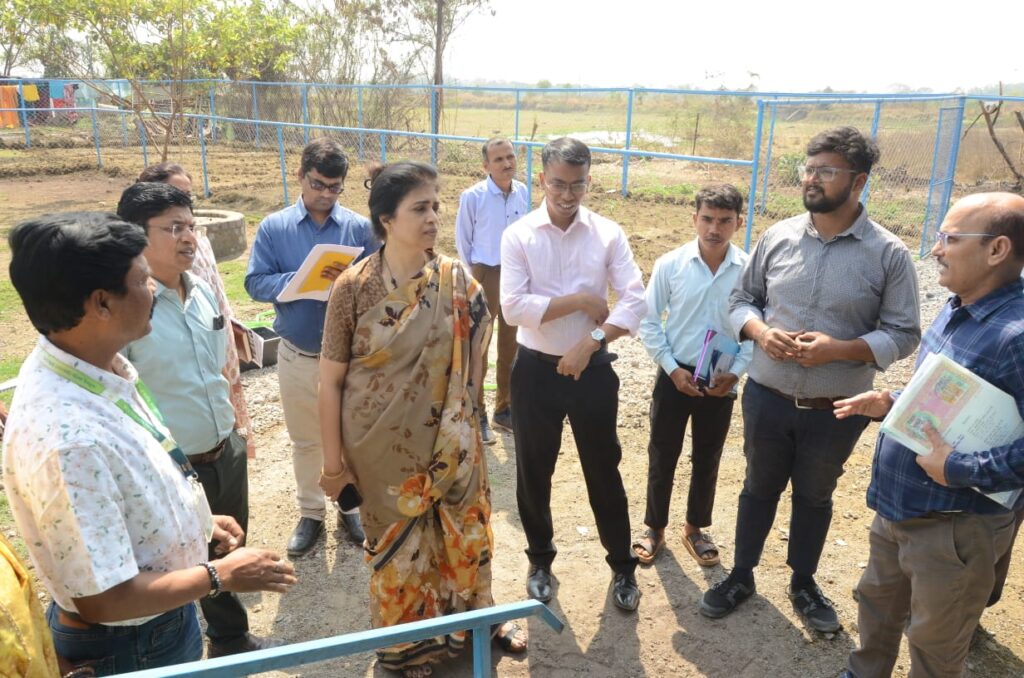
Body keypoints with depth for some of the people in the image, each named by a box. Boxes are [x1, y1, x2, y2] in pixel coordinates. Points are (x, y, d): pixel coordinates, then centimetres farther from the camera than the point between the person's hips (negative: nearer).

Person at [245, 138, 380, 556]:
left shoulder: (360, 227, -4)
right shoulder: (273, 228, -3)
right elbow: (256, 283, -9)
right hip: (297, 356, 1)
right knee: (304, 440, 16)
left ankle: (349, 507, 34)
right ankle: (310, 514, 33)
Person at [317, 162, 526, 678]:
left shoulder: (457, 281, -7)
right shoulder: (354, 287, -16)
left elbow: (472, 358, 5)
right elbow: (330, 380, -10)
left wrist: (464, 426, 7)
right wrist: (333, 461, -7)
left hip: (449, 444, 3)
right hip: (383, 448, -2)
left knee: (464, 533, 18)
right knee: (399, 545, 16)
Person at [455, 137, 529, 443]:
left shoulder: (522, 192, -1)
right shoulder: (473, 196, -14)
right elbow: (462, 239, -4)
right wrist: (473, 276, 0)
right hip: (485, 274, -5)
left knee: (510, 344, 14)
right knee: (479, 347, 3)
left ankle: (503, 409, 29)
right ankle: (477, 415, 15)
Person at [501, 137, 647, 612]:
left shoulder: (609, 234, -4)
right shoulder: (518, 235, -6)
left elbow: (636, 302, -11)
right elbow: (513, 307, -16)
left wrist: (591, 340, -22)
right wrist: (580, 300, -18)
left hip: (592, 368, 0)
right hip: (536, 369, 0)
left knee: (603, 470, 12)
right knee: (534, 472, 13)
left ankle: (623, 567, 32)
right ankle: (540, 560, 36)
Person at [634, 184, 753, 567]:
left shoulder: (750, 270, -9)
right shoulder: (670, 264, -10)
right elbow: (648, 322, -5)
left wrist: (736, 371, -11)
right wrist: (672, 368, -11)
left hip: (721, 381, 1)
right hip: (675, 376, -1)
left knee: (707, 460, 16)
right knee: (662, 457, 11)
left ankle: (695, 529, 36)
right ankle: (655, 529, 31)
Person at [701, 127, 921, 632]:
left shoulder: (889, 254, -10)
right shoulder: (777, 237, -3)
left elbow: (903, 334, -8)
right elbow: (741, 299, 6)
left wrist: (838, 349, -23)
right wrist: (761, 331, -16)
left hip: (837, 410, -1)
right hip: (766, 398, 2)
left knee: (815, 496, 19)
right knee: (759, 487, 18)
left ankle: (803, 584, 42)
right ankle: (741, 575, 39)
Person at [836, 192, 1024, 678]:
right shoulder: (955, 309, 3)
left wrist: (960, 470, -29)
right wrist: (890, 404, 1)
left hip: (953, 526, -9)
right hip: (896, 506, 9)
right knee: (877, 603, 29)